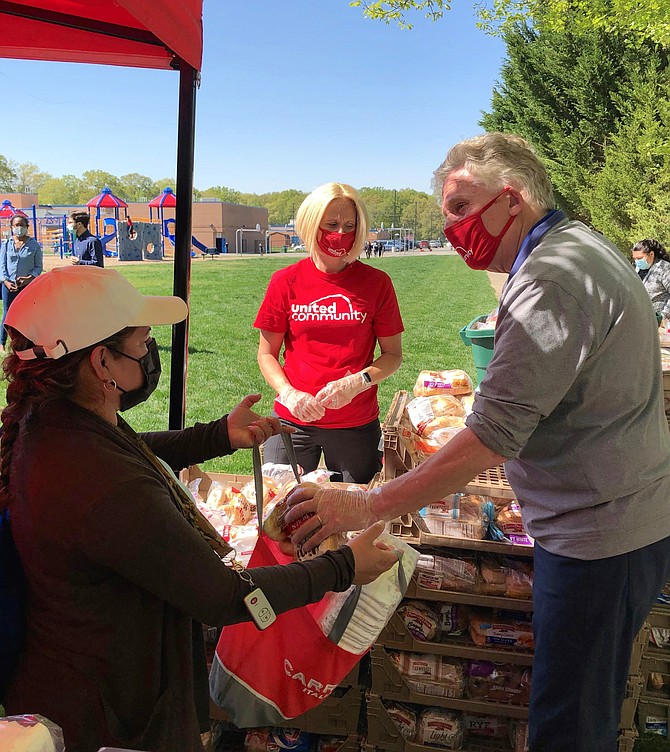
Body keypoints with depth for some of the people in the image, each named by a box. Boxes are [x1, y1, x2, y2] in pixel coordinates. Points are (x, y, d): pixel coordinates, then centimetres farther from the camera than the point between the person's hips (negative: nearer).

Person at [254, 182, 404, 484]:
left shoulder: (376, 283, -1)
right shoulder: (285, 281, -1)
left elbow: (393, 354, 2)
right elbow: (266, 354, 4)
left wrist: (357, 383, -15)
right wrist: (289, 394, -13)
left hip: (357, 425, 0)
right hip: (292, 422, 0)